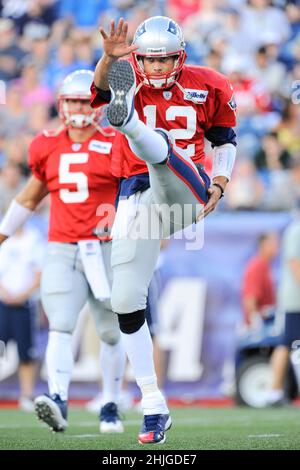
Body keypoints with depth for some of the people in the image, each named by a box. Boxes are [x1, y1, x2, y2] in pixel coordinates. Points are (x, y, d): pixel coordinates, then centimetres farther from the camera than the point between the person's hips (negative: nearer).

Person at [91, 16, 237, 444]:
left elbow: (224, 138, 18)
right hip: (137, 197, 1)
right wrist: (109, 58, -45)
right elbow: (101, 86, -23)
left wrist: (218, 184, 2)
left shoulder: (207, 87, 5)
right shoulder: (129, 80, 1)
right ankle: (153, 406, 5)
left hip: (184, 190, -1)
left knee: (159, 144, -30)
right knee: (126, 303, -4)